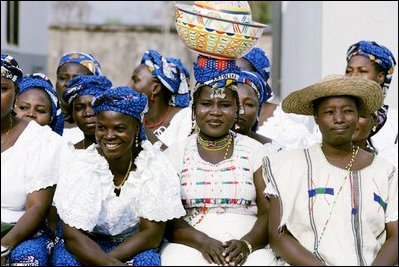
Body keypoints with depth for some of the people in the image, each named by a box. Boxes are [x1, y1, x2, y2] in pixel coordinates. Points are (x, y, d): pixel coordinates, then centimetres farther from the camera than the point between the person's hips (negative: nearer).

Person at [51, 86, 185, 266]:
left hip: (136, 248, 0)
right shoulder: (82, 165, -15)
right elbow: (72, 234, -19)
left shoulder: (155, 165, -15)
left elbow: (152, 233, -15)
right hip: (89, 245, 0)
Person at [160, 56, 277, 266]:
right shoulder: (175, 154, 11)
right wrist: (203, 242, -16)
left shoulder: (255, 151, 11)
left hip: (249, 248, 0)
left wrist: (246, 244, -15)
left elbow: (269, 213, 4)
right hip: (189, 246, 0)